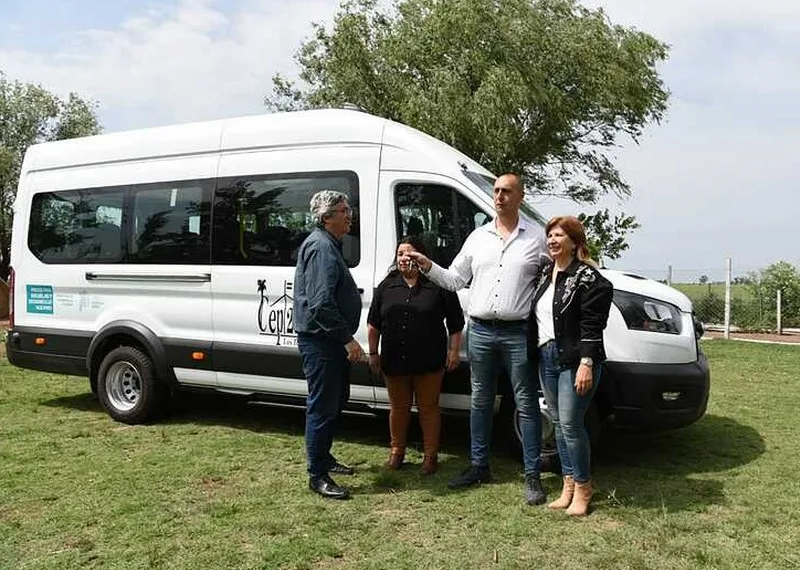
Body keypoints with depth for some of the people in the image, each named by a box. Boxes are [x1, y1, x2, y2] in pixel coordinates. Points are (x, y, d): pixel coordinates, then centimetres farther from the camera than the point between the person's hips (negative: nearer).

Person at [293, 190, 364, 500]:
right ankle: (317, 475, 6)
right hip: (319, 339, -11)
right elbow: (321, 303, -26)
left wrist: (345, 338, 24)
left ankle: (324, 457, 35)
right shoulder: (322, 247, -18)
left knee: (336, 399, 20)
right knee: (322, 406, -4)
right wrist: (348, 339, -23)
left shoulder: (329, 245, 17)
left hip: (329, 339, 11)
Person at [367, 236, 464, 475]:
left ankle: (430, 455, 20)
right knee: (398, 407, 15)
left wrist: (454, 351, -3)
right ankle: (397, 451, 30)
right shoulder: (387, 286, 6)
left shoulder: (438, 285, -3)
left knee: (428, 408, 7)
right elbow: (373, 323, 11)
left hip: (429, 362, -3)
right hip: (394, 360, 3)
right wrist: (373, 353, 8)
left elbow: (456, 322, 1)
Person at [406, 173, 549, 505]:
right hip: (480, 331, 4)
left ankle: (532, 476, 11)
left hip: (518, 332, -3)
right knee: (480, 401, 12)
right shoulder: (478, 237, 12)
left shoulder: (536, 238, 3)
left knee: (526, 403, 2)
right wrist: (427, 266, -1)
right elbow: (454, 280, 13)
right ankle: (479, 466, 25)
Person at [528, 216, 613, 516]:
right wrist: (535, 355, 13)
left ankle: (582, 488, 11)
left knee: (570, 424, -6)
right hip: (546, 357, 8)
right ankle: (568, 484, 23)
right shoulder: (545, 272, 14)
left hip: (574, 360, -8)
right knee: (558, 424, 12)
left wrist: (586, 364, -21)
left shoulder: (587, 277, -9)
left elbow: (592, 326, -15)